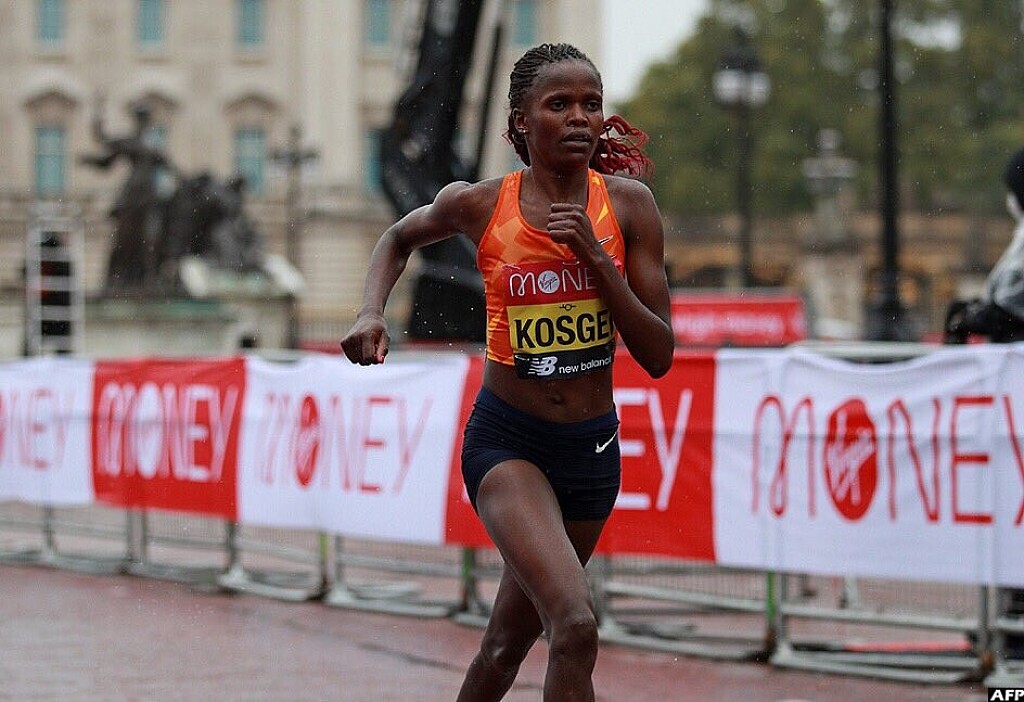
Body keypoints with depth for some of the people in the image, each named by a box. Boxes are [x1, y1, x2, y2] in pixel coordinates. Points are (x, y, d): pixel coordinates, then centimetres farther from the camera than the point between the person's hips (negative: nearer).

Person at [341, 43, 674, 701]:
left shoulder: (628, 204, -5)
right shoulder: (480, 204, -7)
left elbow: (658, 356, -7)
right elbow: (400, 238, 16)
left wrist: (597, 258, -17)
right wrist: (371, 313, -2)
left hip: (593, 447, 3)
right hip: (506, 440, -3)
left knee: (507, 644, 18)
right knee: (576, 626, -26)